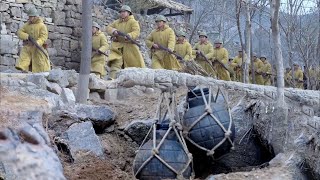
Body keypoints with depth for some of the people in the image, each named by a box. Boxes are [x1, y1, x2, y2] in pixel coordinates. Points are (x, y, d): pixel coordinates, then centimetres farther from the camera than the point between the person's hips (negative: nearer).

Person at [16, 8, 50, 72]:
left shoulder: (42, 25, -5)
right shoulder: (27, 25, 9)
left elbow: (43, 36, -13)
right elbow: (20, 32, 4)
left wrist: (37, 43, -29)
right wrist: (27, 36, -16)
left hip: (38, 47, -3)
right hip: (27, 46, 4)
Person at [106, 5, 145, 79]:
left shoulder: (133, 22, -1)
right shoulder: (117, 22, 17)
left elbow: (136, 32, -16)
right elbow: (108, 28, 11)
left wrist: (128, 36, -35)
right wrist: (113, 31, -12)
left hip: (129, 47, -3)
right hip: (117, 47, 3)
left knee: (136, 64, 5)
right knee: (115, 63, -15)